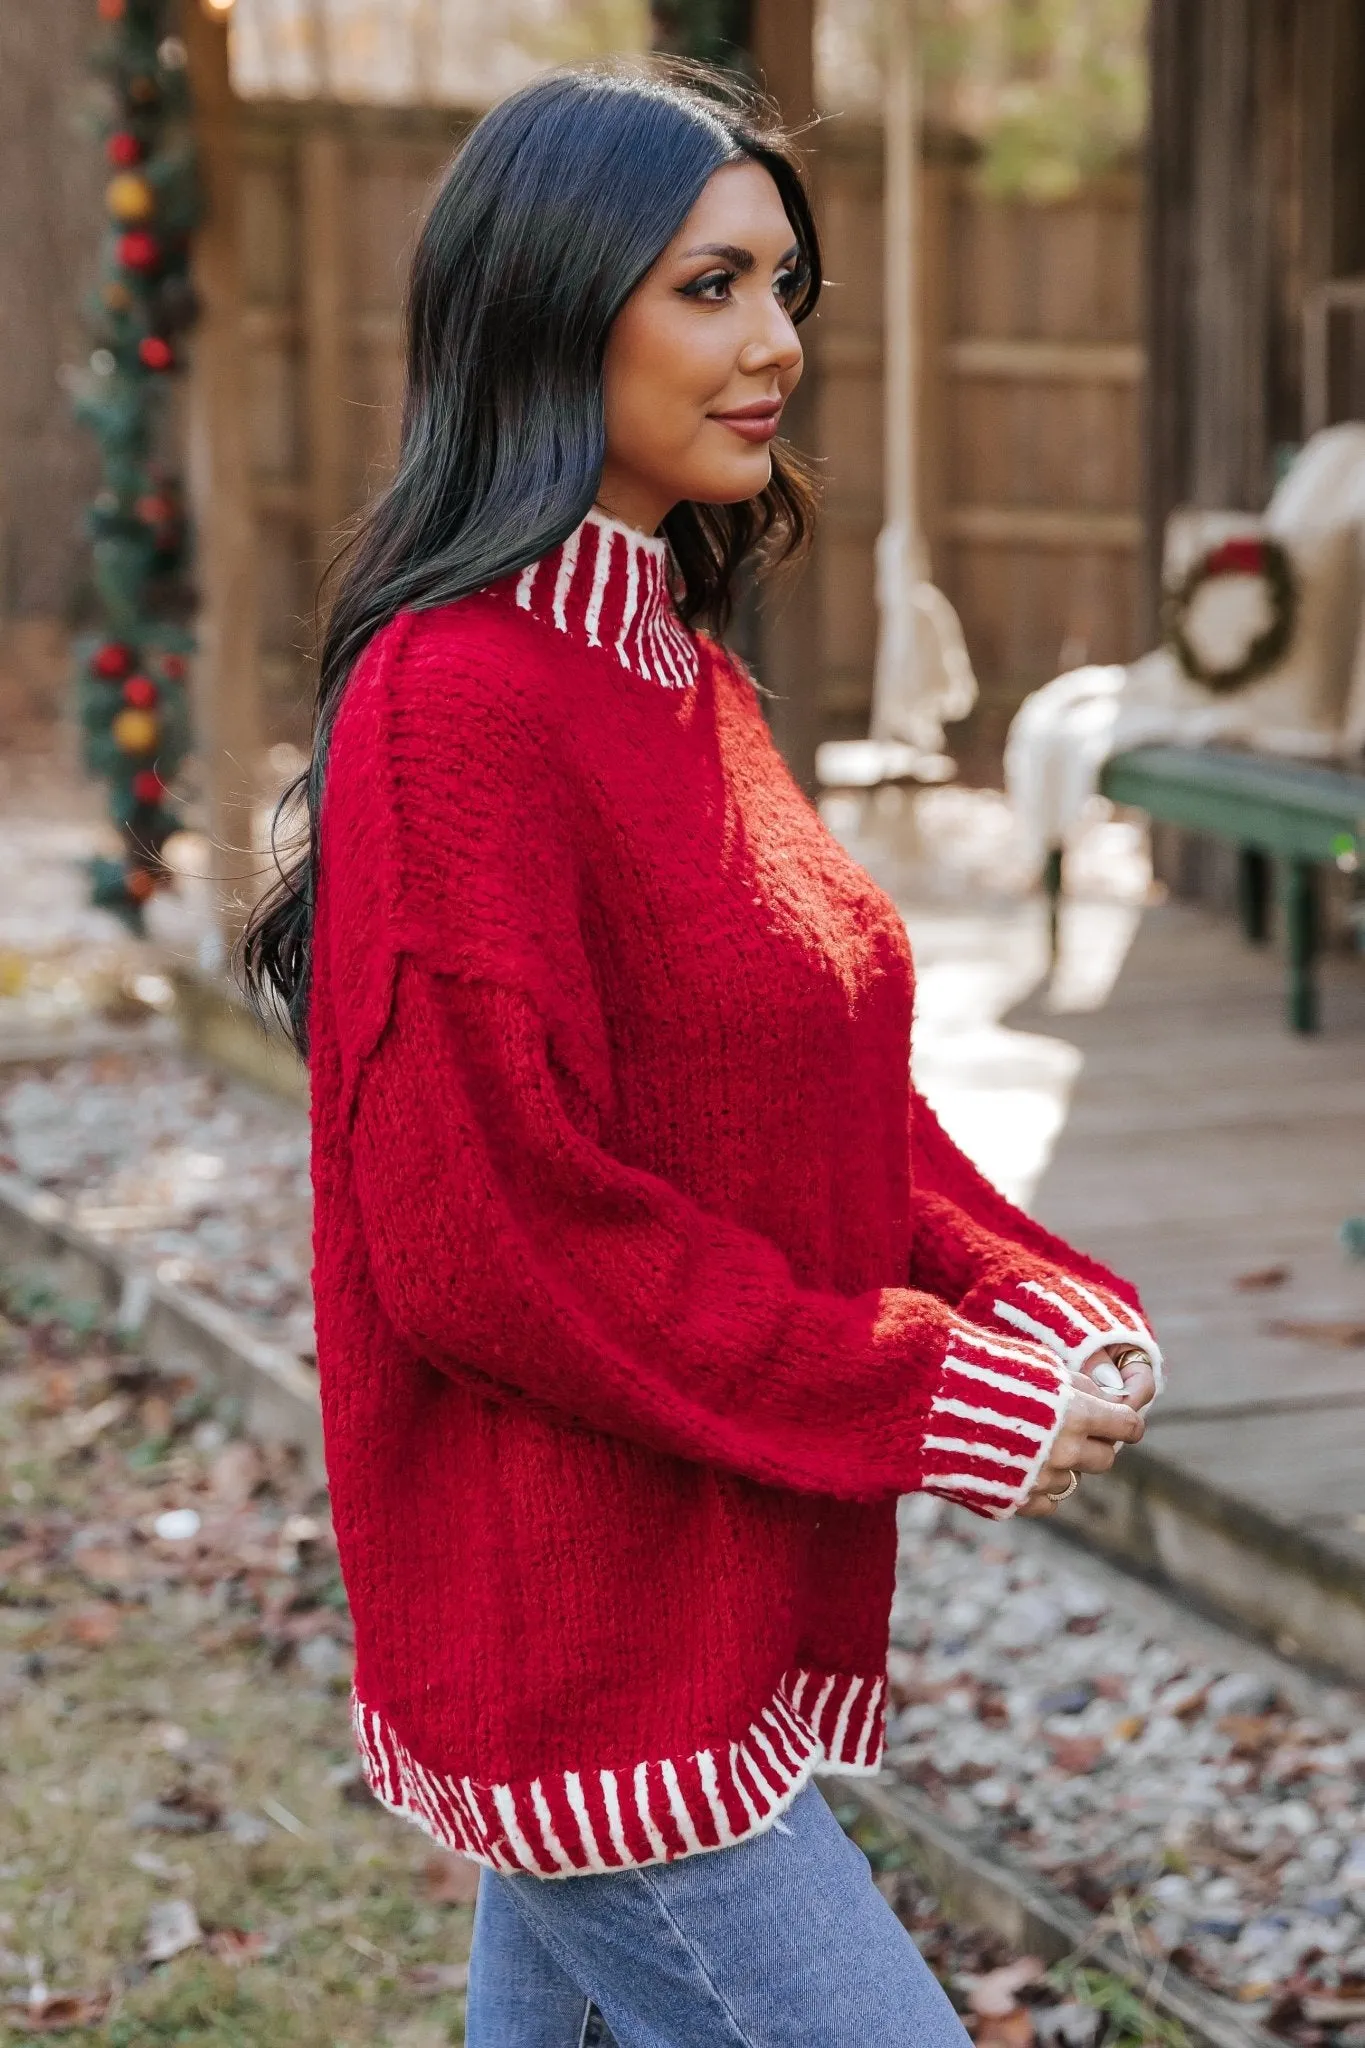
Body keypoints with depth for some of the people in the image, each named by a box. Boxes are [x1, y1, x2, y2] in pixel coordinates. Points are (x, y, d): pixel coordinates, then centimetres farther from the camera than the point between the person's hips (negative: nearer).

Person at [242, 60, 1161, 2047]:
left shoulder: (685, 673, 10)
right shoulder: (457, 705, -19)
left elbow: (838, 1088, 14)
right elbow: (490, 1232, -22)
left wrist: (1039, 1307, -3)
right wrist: (939, 1401, -18)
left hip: (706, 1611, 9)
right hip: (580, 1645, -9)